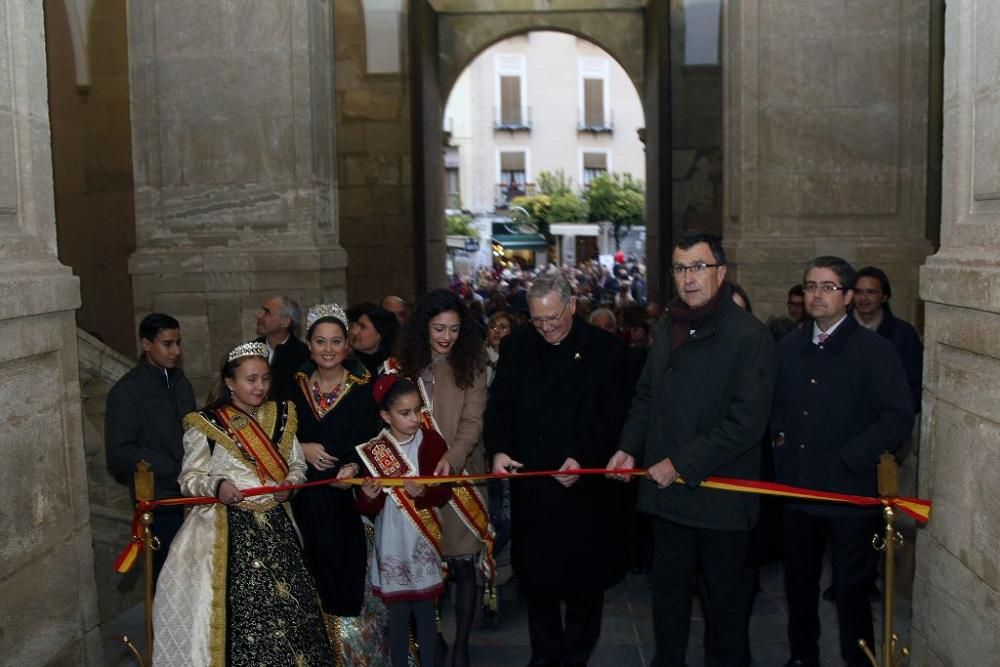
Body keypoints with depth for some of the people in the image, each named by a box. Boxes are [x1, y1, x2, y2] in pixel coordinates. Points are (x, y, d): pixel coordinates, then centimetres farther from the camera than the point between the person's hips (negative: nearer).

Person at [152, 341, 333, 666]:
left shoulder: (281, 416, 8)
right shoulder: (206, 424, -5)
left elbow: (297, 465, 15)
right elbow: (190, 477, -3)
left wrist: (290, 482, -6)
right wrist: (217, 486, -22)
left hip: (275, 525, 4)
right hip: (229, 528, -4)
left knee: (286, 604, 4)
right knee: (241, 604, -6)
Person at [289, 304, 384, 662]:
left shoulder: (363, 389, -1)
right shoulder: (294, 387, 7)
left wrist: (354, 466, -22)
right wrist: (301, 448, -8)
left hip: (347, 500, -2)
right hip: (304, 498, 2)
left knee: (348, 576, -4)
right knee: (311, 580, 2)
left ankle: (351, 651, 14)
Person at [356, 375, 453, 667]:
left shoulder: (431, 441, -5)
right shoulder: (373, 450, -4)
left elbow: (445, 492, -5)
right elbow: (370, 511, -3)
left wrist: (423, 493, -24)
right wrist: (368, 497, -24)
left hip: (425, 541, 0)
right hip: (392, 542, 0)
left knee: (425, 610, 9)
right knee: (397, 613, 9)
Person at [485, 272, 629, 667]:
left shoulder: (605, 348, -4)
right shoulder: (515, 346, 6)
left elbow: (612, 416, -8)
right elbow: (499, 407, 4)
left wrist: (584, 459, -21)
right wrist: (498, 450, -13)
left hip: (585, 484, -2)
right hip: (530, 483, 3)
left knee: (585, 580, 11)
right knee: (536, 578, 13)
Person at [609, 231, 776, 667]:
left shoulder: (750, 336, -14)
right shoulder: (669, 327, 9)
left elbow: (746, 422, -20)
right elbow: (646, 397, 16)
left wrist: (682, 464, -19)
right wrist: (629, 447, 1)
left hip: (720, 494, -6)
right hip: (666, 489, 6)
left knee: (725, 591, 14)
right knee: (668, 588, 18)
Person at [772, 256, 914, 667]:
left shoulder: (875, 350, -8)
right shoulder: (789, 346, 8)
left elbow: (898, 418, -13)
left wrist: (846, 459, -16)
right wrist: (779, 435, 3)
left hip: (849, 492, -5)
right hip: (796, 487, 5)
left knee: (851, 588, 7)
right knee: (799, 582, 16)